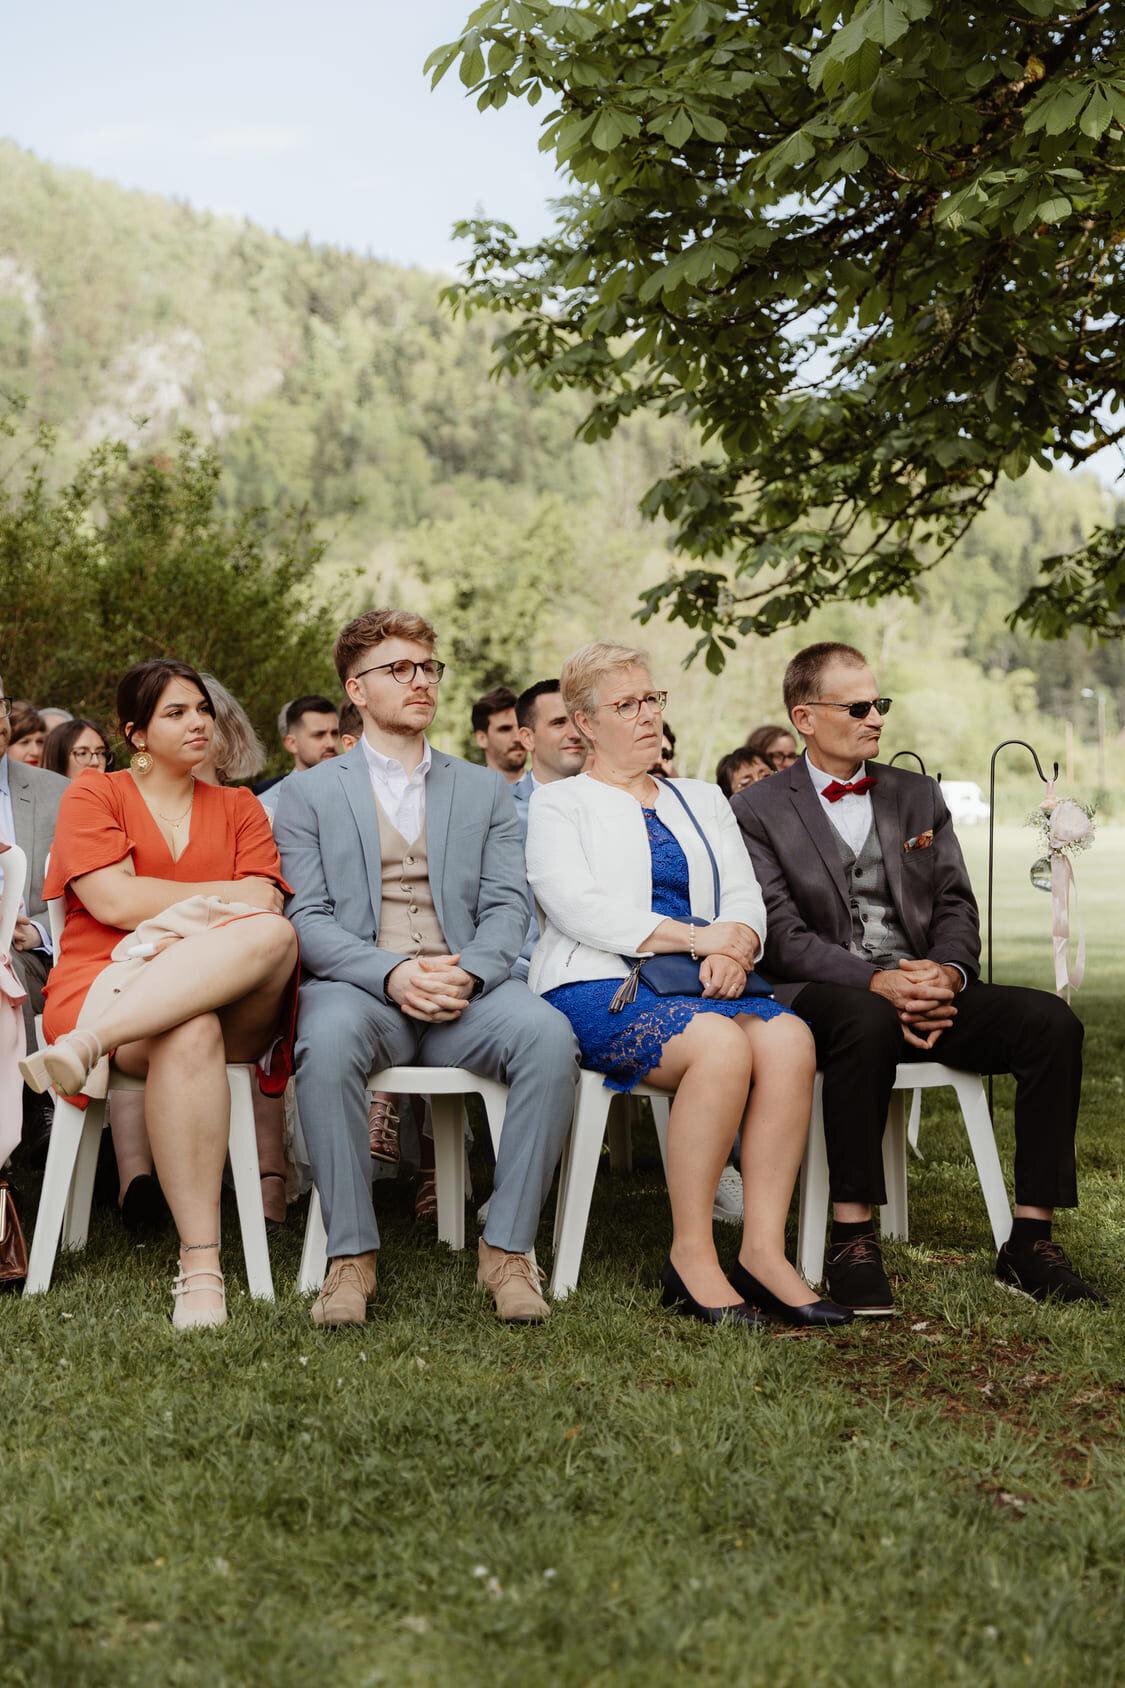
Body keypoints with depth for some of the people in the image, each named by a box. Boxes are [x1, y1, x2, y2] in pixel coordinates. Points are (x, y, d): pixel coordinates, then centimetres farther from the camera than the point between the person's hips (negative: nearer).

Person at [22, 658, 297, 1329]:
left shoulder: (239, 808, 23)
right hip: (108, 983, -2)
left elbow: (266, 909, 6)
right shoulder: (93, 794, 15)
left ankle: (88, 1044, -43)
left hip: (233, 1002, 3)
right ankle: (199, 1268, -43)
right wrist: (226, 895, 3)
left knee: (275, 936, -35)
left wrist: (177, 916, -12)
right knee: (188, 1033, -41)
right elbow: (113, 901, -2)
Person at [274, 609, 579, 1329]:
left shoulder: (485, 789, 20)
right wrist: (391, 972, -17)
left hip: (463, 991, 2)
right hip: (357, 984, -2)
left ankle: (508, 1248, -21)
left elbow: (506, 905, 9)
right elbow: (308, 917, 1)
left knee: (549, 1035, -31)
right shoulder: (310, 793, 13)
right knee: (328, 1040, -38)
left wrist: (469, 973, -14)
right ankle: (352, 1255, -26)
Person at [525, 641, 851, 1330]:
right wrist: (697, 937, -13)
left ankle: (764, 1249, -26)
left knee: (788, 1037, -28)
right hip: (598, 989, -5)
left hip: (705, 985, 5)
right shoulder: (558, 806, 10)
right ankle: (691, 1254, -24)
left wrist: (734, 942, -9)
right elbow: (579, 909, -7)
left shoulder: (702, 800, 26)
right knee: (722, 1044, -34)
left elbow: (746, 898, 15)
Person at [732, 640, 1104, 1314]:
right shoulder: (757, 812, 3)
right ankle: (852, 1240, -31)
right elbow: (782, 935, -7)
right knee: (869, 1020, -40)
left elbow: (957, 905, 12)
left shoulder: (919, 795, 19)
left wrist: (946, 971, -11)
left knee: (1052, 1020, -20)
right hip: (821, 997, -5)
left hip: (928, 991, 5)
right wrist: (876, 983, -22)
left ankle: (1030, 1241, -16)